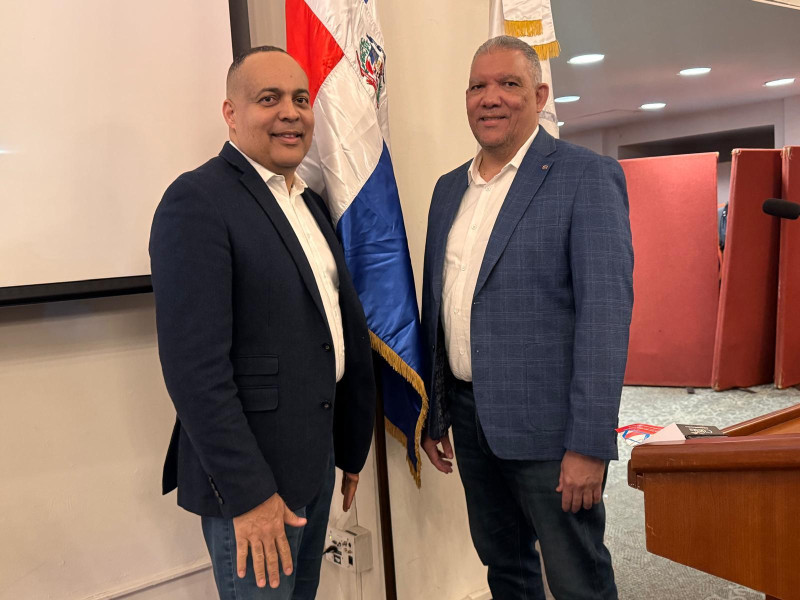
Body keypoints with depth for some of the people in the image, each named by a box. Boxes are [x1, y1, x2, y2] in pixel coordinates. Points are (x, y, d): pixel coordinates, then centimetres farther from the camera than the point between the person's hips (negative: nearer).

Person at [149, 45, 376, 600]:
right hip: (251, 475, -8)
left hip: (315, 462, 8)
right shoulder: (197, 201, -15)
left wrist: (352, 446, 16)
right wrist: (248, 494, -21)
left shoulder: (310, 203, 11)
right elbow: (195, 367, -22)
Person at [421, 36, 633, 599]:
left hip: (547, 425, -6)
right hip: (469, 416, 6)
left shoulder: (587, 175, -9)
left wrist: (589, 443, -20)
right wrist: (432, 412, 14)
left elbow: (606, 311, -16)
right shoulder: (450, 187, 11)